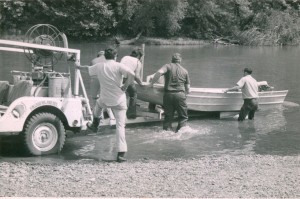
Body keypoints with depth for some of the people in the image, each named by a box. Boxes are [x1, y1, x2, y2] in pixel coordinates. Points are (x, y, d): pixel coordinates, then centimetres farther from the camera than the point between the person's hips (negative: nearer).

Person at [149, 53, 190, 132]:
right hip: (180, 94, 0)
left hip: (168, 94, 0)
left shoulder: (168, 66, 7)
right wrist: (186, 92, 35)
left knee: (168, 116, 12)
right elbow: (187, 89, 14)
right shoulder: (185, 71, 14)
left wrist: (151, 83, -8)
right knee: (183, 117, 11)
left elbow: (159, 72, -16)